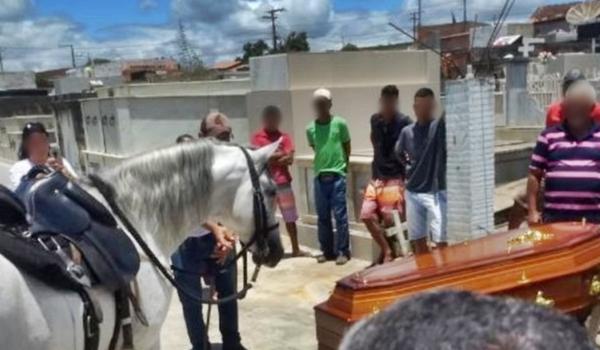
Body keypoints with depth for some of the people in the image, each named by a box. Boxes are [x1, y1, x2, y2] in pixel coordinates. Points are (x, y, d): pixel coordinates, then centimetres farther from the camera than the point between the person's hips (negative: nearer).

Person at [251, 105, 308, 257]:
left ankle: (296, 249, 20)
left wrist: (270, 158, -9)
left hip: (283, 182, 3)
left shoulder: (284, 137, 7)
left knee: (290, 218, 9)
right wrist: (280, 154, -6)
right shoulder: (256, 137, 0)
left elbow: (290, 159, -4)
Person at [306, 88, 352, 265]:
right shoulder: (310, 129, 5)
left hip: (337, 175, -3)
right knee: (322, 217, 9)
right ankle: (327, 251, 20)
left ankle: (343, 251, 8)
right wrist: (324, 164, 11)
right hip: (319, 176, 4)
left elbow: (347, 148, 6)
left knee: (340, 215, -1)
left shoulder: (340, 123, -3)